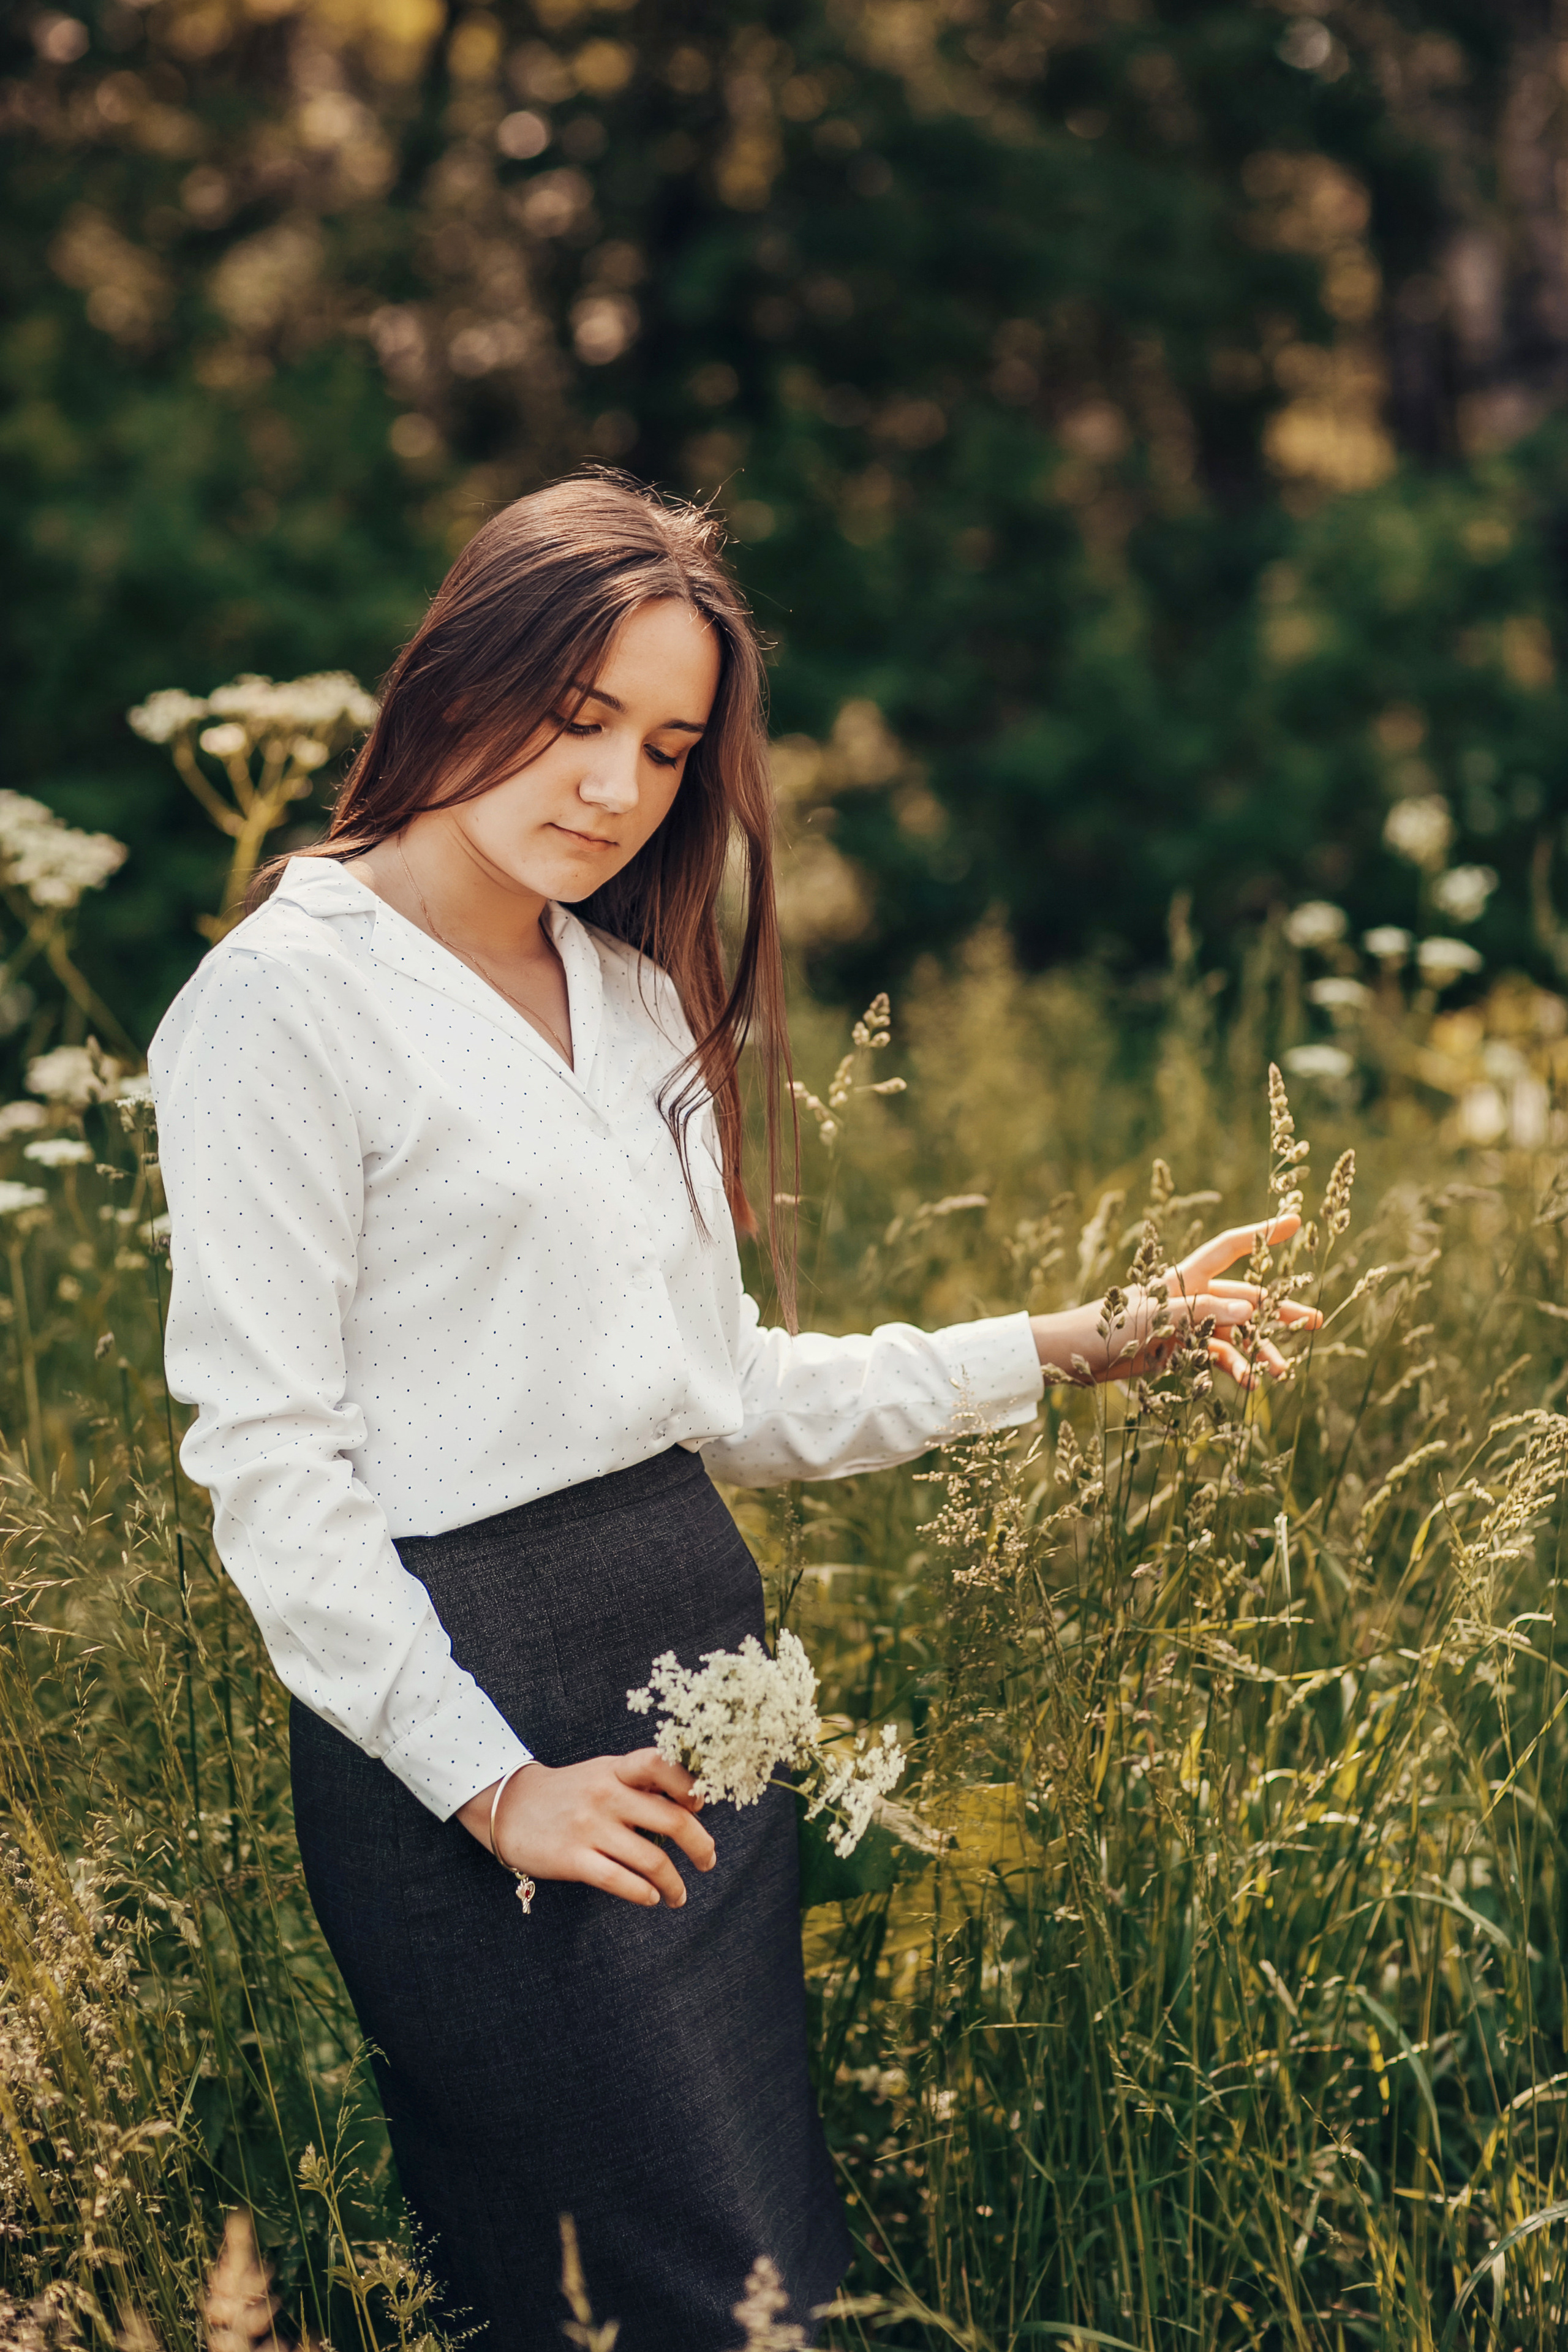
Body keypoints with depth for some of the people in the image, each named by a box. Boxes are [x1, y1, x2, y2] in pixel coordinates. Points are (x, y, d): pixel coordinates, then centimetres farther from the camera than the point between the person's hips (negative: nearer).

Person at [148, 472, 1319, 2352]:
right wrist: (489, 1780, -14)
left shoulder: (643, 998, 17)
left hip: (703, 1641, 7)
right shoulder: (290, 996, -7)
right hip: (463, 1687, -7)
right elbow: (265, 1454, -11)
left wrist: (1062, 1349, 12)